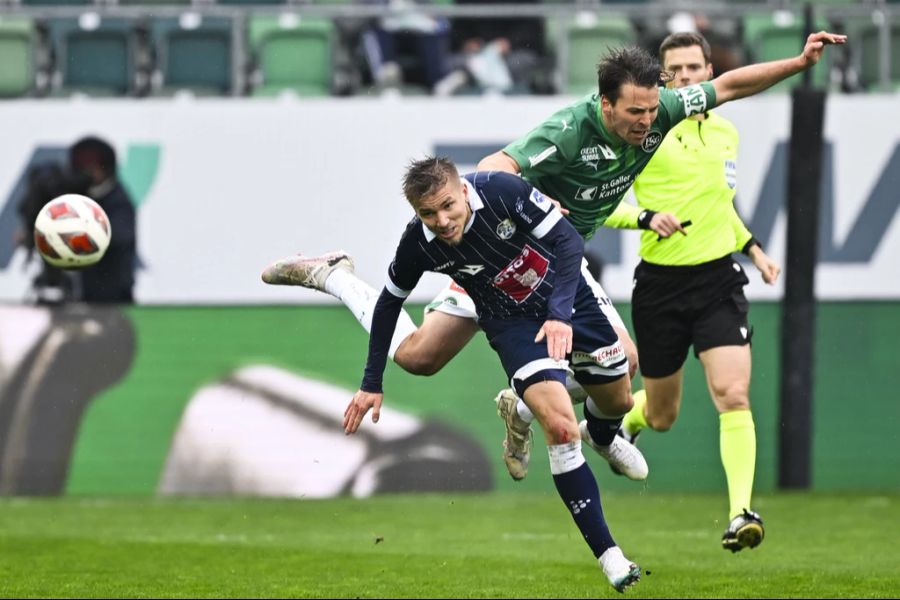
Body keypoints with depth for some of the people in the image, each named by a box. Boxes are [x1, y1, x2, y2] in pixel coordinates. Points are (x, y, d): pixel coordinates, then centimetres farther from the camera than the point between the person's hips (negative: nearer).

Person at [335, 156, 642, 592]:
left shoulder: (502, 191, -30)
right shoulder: (418, 245, -24)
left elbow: (568, 240, -22)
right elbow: (389, 304, -5)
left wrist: (561, 313, -34)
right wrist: (372, 384, -1)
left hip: (568, 295, 1)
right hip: (512, 323, -1)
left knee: (618, 401, 17)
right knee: (560, 428, -21)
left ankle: (604, 435, 58)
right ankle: (608, 556, -17)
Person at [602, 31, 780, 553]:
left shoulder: (726, 133, 9)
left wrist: (752, 247, 20)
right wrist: (645, 217, -25)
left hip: (718, 279, 2)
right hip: (660, 284, -2)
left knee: (734, 396, -18)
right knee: (662, 416, 11)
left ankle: (741, 513, -19)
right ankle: (627, 416, 49)